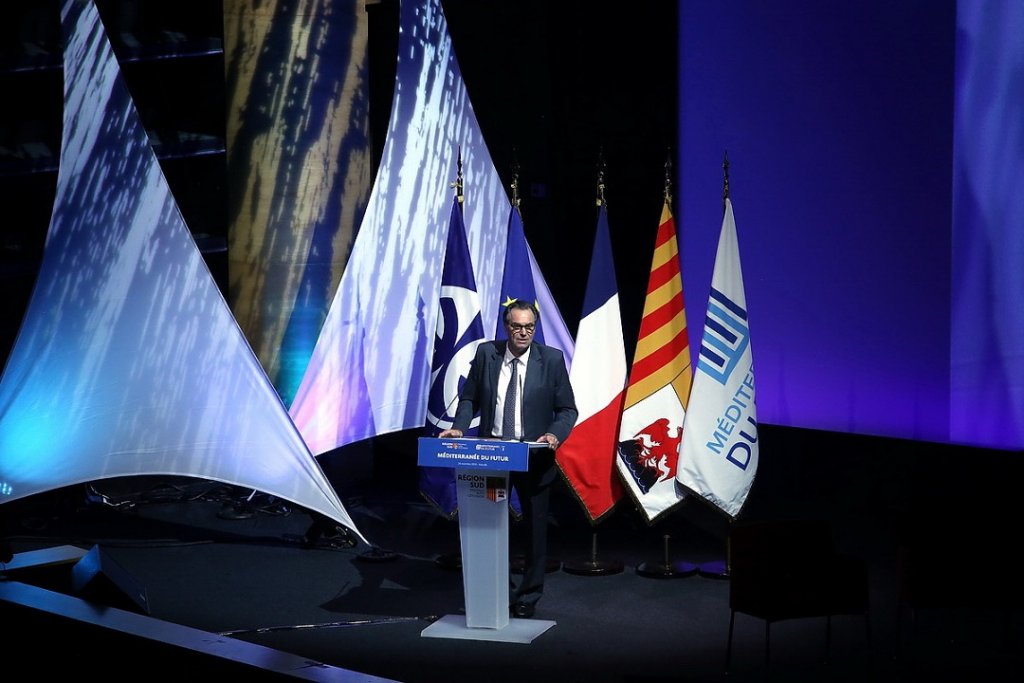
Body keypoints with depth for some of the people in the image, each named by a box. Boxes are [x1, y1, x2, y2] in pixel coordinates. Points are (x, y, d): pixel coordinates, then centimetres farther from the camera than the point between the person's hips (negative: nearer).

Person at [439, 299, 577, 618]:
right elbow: (470, 398, 6)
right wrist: (459, 427, -11)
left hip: (534, 457, -1)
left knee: (535, 528, 9)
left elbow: (567, 409, -3)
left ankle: (528, 597, 23)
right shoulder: (486, 353, -2)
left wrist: (554, 434, -21)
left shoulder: (552, 359, -7)